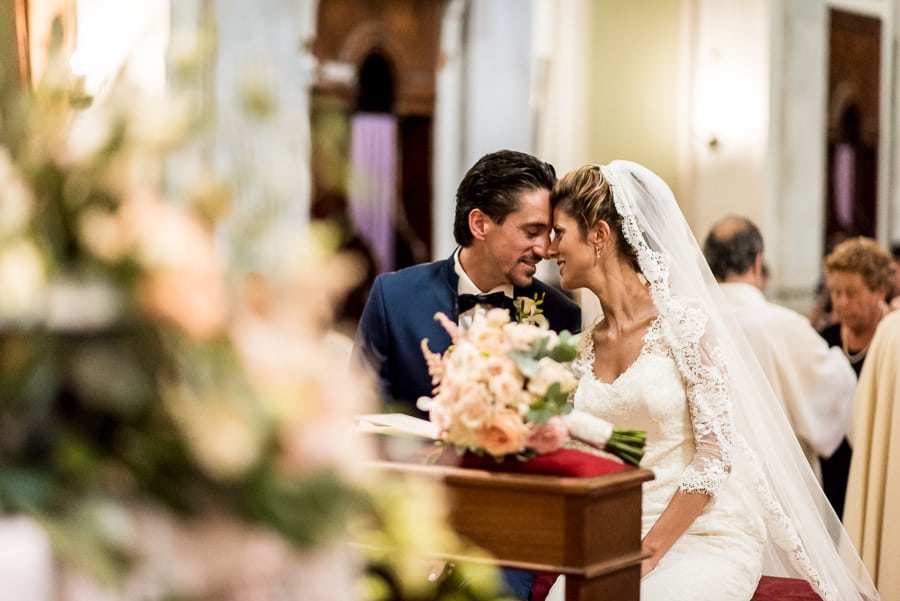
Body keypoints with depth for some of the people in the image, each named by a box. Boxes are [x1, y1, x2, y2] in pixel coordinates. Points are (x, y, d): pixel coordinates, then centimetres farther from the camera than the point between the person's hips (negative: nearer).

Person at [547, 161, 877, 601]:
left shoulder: (685, 321, -8)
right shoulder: (581, 348, 9)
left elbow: (715, 453, -10)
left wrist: (648, 553, -13)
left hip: (706, 537, -4)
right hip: (618, 539, 4)